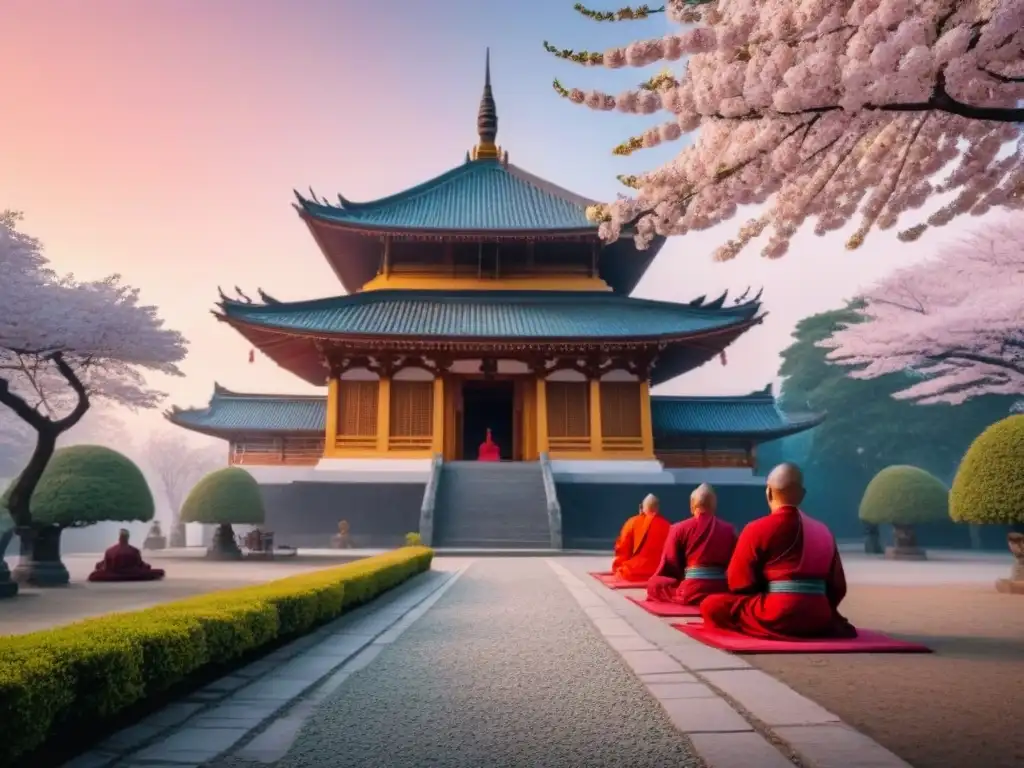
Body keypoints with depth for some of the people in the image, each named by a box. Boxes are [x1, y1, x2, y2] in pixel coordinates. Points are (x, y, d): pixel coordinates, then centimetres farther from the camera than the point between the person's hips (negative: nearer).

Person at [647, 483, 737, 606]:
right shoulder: (729, 530, 8)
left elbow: (670, 564, 6)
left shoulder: (680, 528, 0)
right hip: (722, 590, 4)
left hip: (692, 592, -4)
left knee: (654, 584, 14)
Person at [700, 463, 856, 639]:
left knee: (711, 606, 4)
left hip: (778, 618, -6)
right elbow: (838, 586, 14)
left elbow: (739, 583, -1)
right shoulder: (823, 530, 10)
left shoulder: (757, 529, -4)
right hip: (818, 619, 6)